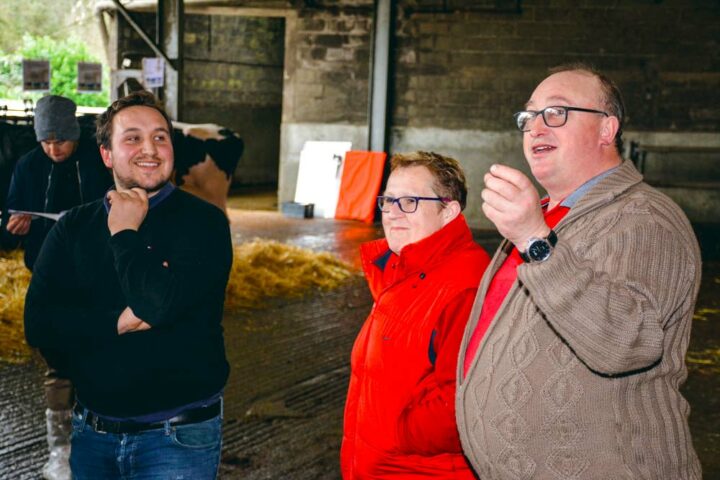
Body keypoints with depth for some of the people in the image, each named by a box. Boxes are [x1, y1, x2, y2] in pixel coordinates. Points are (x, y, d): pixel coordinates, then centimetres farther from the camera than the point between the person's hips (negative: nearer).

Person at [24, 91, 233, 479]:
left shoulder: (202, 221, -10)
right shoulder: (73, 227, 2)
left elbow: (164, 302, -26)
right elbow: (38, 324, -8)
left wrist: (124, 234, -13)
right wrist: (122, 322, -20)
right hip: (92, 430, 4)